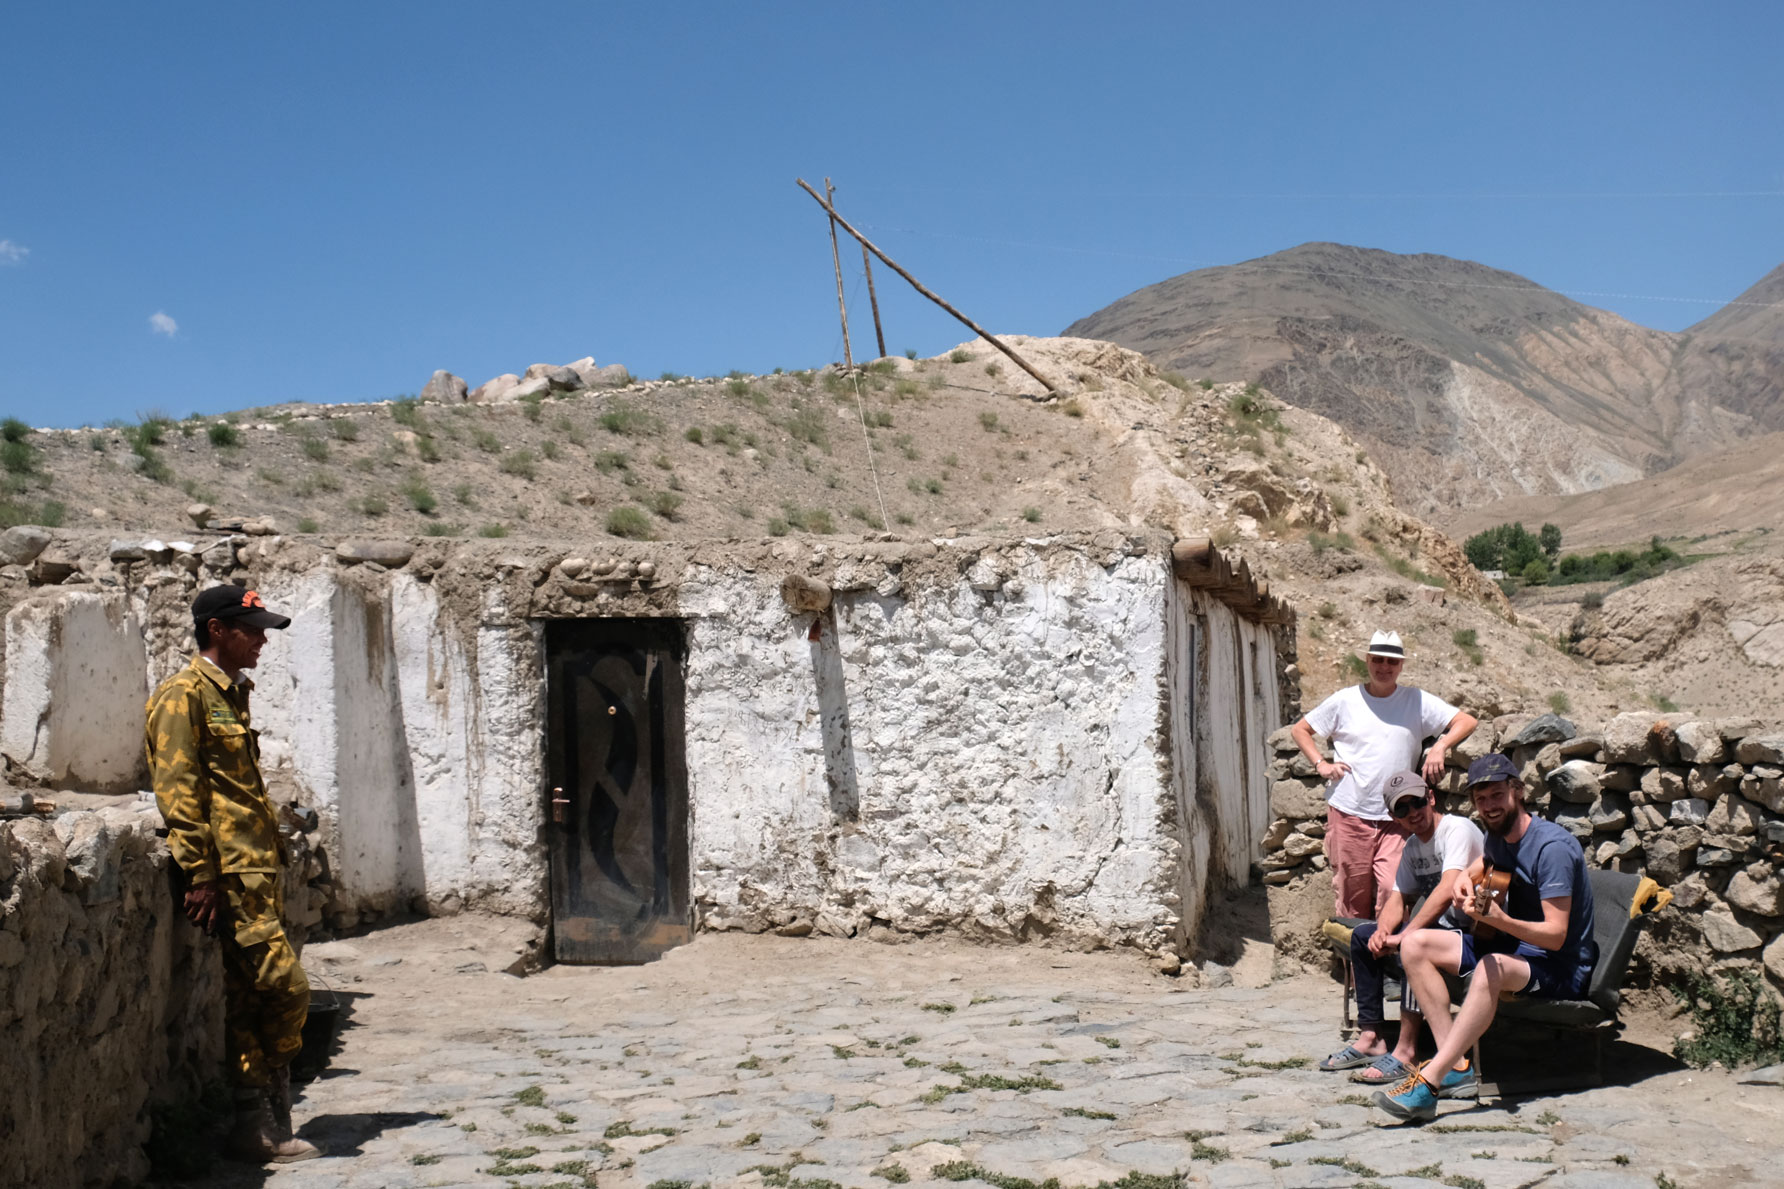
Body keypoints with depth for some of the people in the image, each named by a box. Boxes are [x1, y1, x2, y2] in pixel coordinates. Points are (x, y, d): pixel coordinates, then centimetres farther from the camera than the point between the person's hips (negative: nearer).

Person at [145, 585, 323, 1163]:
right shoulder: (184, 694, -8)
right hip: (229, 876, -10)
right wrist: (200, 874, -19)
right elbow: (176, 790, -14)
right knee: (284, 986, -11)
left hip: (252, 873, 10)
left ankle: (258, 1127, 14)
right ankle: (264, 1125, -3)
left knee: (247, 998, 10)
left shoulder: (231, 695, 21)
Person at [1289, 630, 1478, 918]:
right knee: (1351, 897, 4)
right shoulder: (1345, 701, 6)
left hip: (1395, 818, 0)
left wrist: (1440, 747, -11)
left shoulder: (1417, 701, 5)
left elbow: (1466, 721, 6)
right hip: (1348, 812, 0)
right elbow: (1299, 730, 14)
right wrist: (1321, 764, 0)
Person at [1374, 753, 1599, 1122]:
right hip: (1512, 947, 9)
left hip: (1562, 967, -9)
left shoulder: (1553, 846, -20)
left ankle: (1429, 1082, -42)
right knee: (1416, 946, -4)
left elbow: (1555, 935, -25)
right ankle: (1454, 1062, -15)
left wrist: (1501, 920, -42)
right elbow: (1477, 868, 32)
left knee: (1492, 967, -40)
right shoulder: (1498, 836, 6)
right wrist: (1465, 883, 7)